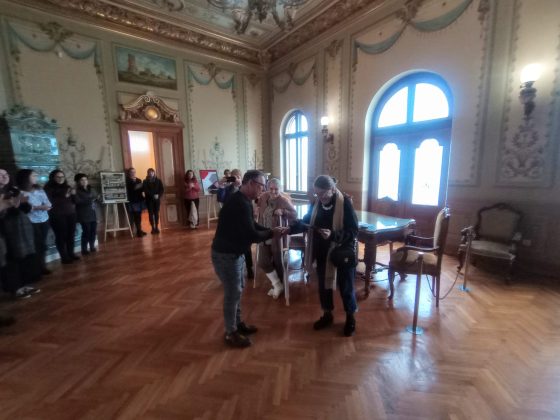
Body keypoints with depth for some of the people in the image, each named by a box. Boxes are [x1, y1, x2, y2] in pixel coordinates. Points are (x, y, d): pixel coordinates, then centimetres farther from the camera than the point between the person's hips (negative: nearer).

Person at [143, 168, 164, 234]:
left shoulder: (158, 180, 8)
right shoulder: (145, 181, 4)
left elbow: (162, 189, 1)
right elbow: (146, 191, -7)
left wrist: (158, 195, -16)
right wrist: (153, 195, -19)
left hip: (157, 199, 1)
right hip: (149, 200, -1)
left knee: (156, 213, 3)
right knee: (151, 214, -1)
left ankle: (157, 227, 9)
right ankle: (153, 228, 4)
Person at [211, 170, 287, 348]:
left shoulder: (243, 201, 6)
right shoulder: (240, 204, -27)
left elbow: (253, 226, 13)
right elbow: (252, 235, -28)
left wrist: (271, 230, 0)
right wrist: (272, 233, -12)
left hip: (234, 252, 10)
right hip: (226, 254, -10)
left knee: (238, 288, 20)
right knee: (233, 293, 4)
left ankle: (238, 323, 38)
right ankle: (231, 333, 24)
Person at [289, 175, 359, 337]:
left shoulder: (345, 203, -19)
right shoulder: (317, 203, -1)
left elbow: (353, 232, -21)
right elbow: (306, 222, 5)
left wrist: (333, 235, -36)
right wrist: (289, 229, -11)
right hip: (323, 252, 6)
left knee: (345, 287, 11)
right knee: (323, 285, 17)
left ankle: (350, 319, 35)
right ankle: (327, 315, 39)